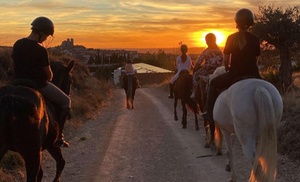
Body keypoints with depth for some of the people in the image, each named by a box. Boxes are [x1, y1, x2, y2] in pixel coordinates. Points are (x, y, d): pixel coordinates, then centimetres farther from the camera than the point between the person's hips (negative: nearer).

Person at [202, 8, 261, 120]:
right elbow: (255, 60, 6)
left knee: (213, 83, 22)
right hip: (252, 75, 2)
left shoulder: (231, 38, -4)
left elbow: (226, 60, 0)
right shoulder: (255, 39, 0)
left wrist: (227, 68, 20)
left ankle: (210, 113, 15)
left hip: (234, 74, -2)